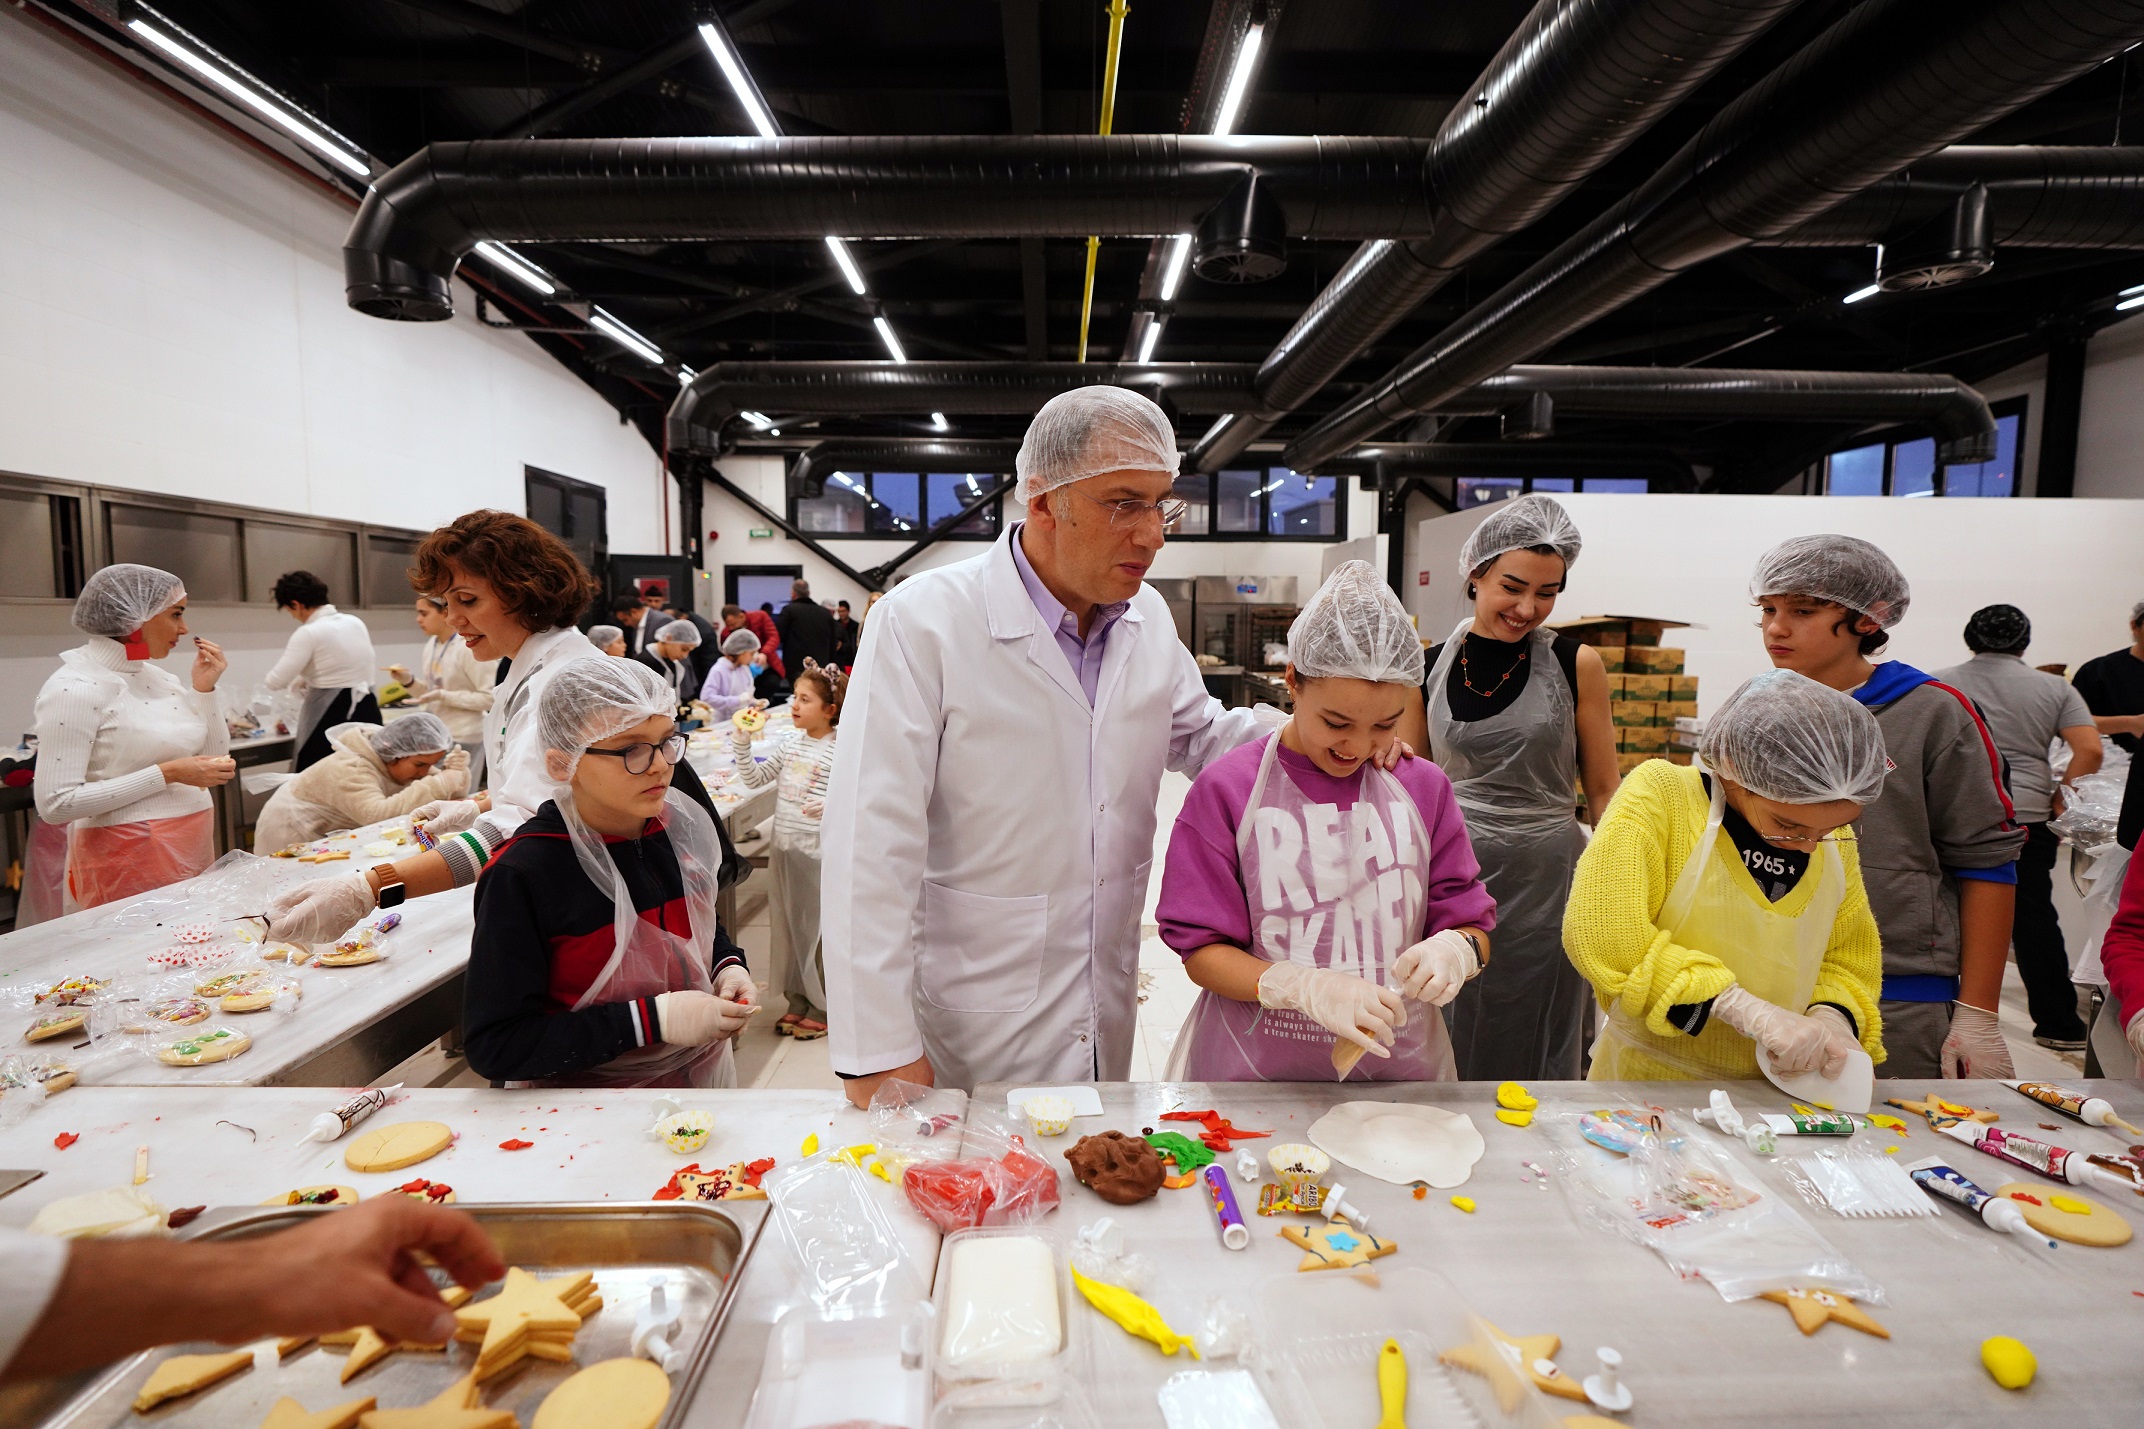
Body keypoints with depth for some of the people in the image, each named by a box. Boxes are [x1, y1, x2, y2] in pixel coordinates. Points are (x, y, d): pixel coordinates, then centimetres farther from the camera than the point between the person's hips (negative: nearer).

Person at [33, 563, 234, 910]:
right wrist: (167, 774, -20)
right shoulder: (74, 688, -13)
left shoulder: (160, 677, 7)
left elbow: (213, 760, 10)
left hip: (193, 851, 7)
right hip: (130, 858, -7)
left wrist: (204, 687, 0)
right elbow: (56, 804, -17)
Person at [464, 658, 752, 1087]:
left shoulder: (682, 827, -9)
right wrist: (653, 1018, -28)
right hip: (588, 1109, -4)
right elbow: (494, 1046, -23)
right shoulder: (521, 876, -24)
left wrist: (728, 967, -11)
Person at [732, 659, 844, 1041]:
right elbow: (754, 779, 10)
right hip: (784, 849, 7)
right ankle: (798, 1002, 32)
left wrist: (829, 806, -35)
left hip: (819, 855, -7)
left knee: (818, 930, 5)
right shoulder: (790, 743, 6)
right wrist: (742, 744, -1)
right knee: (787, 927, 16)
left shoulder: (840, 752, -14)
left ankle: (822, 1009, 22)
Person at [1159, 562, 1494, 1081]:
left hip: (1396, 1066, 3)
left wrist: (1454, 950, -19)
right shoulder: (1227, 790, -9)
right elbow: (1201, 951, -9)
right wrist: (1306, 987, -25)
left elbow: (1473, 925, 4)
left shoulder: (1423, 787, 1)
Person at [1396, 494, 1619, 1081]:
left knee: (1533, 1058, 11)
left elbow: (1603, 791, 2)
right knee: (1447, 1055, 12)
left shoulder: (1576, 665, -3)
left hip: (1543, 882, -1)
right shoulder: (1429, 669, 1)